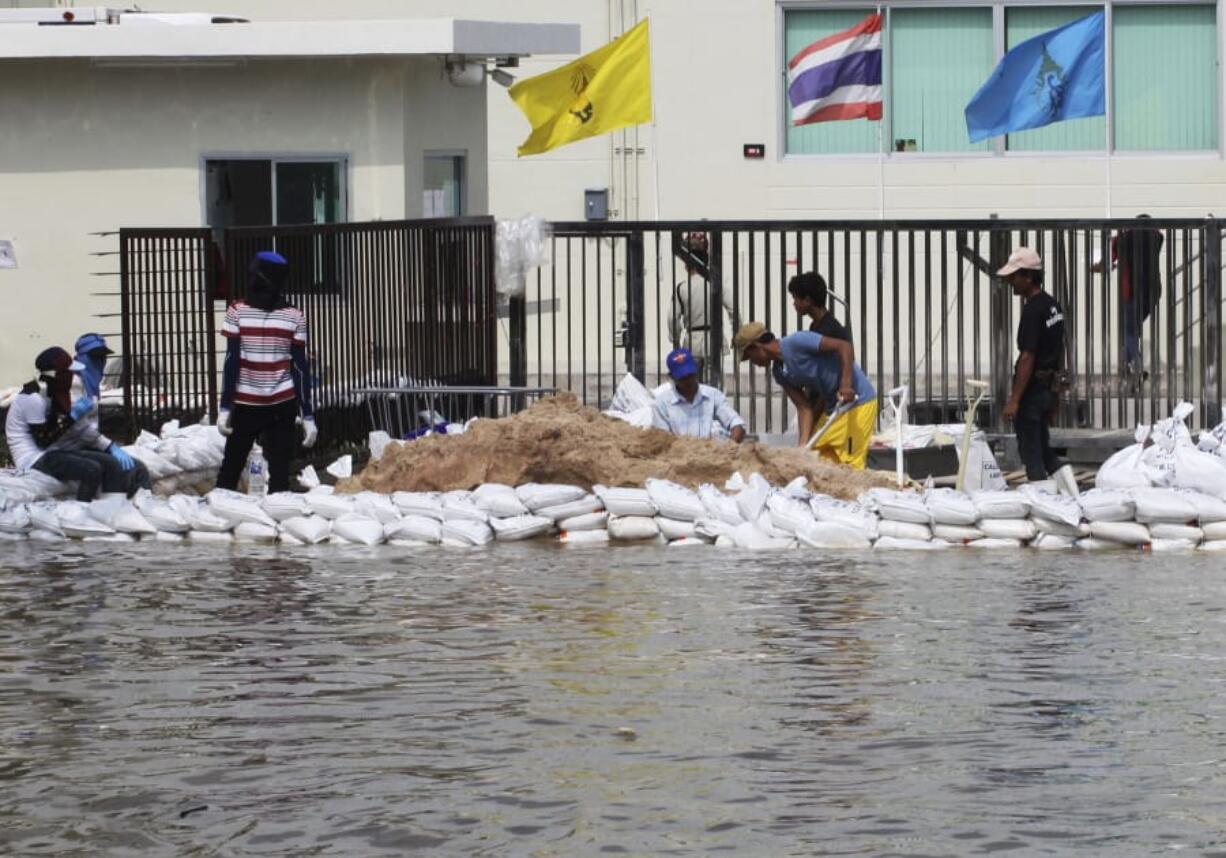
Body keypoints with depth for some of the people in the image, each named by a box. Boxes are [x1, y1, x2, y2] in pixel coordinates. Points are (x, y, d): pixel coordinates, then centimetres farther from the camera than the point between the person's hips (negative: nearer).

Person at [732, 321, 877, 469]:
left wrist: (846, 385, -32)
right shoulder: (779, 372, 6)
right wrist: (804, 444, -8)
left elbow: (844, 346, -23)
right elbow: (804, 407, 3)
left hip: (858, 400, -9)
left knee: (850, 464, -11)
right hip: (833, 407, 9)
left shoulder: (797, 343, -20)